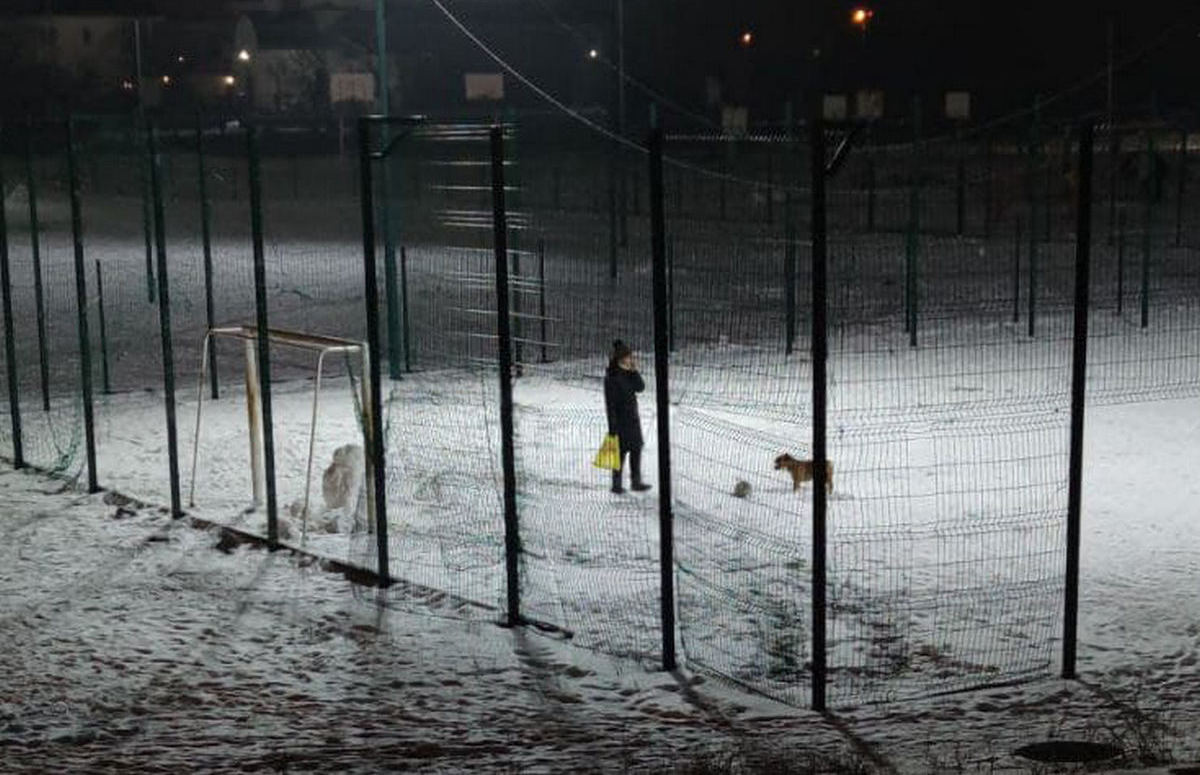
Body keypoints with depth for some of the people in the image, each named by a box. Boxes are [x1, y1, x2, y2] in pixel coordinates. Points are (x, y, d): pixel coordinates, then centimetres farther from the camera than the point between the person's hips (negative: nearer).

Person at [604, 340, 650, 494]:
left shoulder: (628, 373, 4)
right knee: (621, 452, 0)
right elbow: (610, 404, -19)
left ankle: (636, 482, 24)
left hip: (633, 418, 8)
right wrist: (612, 428, -19)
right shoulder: (611, 377, -18)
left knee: (636, 449, 13)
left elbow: (641, 387, -1)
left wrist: (634, 371, -14)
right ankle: (616, 484, 13)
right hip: (620, 420, -8)